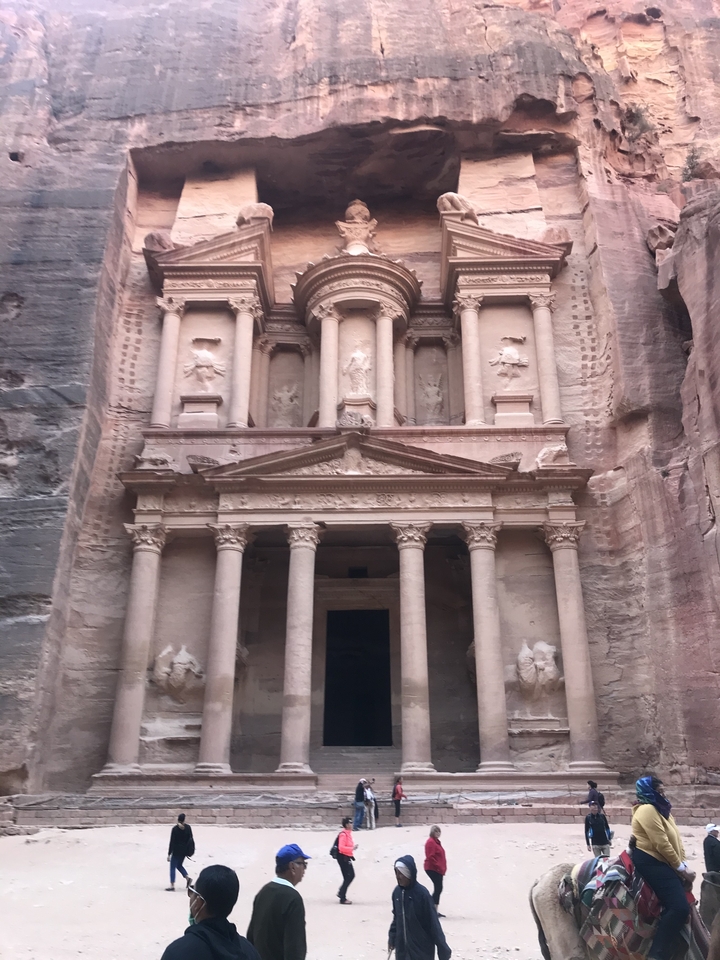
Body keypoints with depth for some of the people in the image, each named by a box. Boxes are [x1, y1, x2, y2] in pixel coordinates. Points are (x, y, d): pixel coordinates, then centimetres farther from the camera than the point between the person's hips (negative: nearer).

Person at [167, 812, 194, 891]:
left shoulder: (175, 829, -14)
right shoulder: (188, 827, -2)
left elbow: (172, 842, -12)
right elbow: (191, 839, 4)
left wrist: (169, 854, -7)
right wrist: (191, 851, 15)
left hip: (177, 851, -5)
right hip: (185, 850, 5)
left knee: (172, 867, 6)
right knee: (179, 865, 23)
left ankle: (172, 885, 4)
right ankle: (187, 877, 6)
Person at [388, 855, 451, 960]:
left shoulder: (422, 894, -19)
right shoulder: (397, 892, -2)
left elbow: (433, 923, -14)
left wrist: (443, 949, -11)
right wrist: (392, 937, 13)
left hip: (421, 948, -5)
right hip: (402, 947, 5)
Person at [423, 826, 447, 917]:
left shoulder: (436, 841, 16)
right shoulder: (430, 842, -15)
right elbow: (430, 857, -22)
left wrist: (443, 868, 13)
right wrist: (439, 866, -20)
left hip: (438, 870, 10)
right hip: (432, 869, -10)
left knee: (438, 889, 11)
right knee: (438, 888, -9)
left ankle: (436, 910, 17)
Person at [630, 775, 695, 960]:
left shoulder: (661, 809, 16)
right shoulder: (647, 810, -16)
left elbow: (675, 840, 14)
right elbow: (662, 844, -19)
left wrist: (684, 865, 1)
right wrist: (682, 869, -12)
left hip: (662, 862, 10)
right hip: (650, 862, -10)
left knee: (674, 908, 11)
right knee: (680, 908, -19)